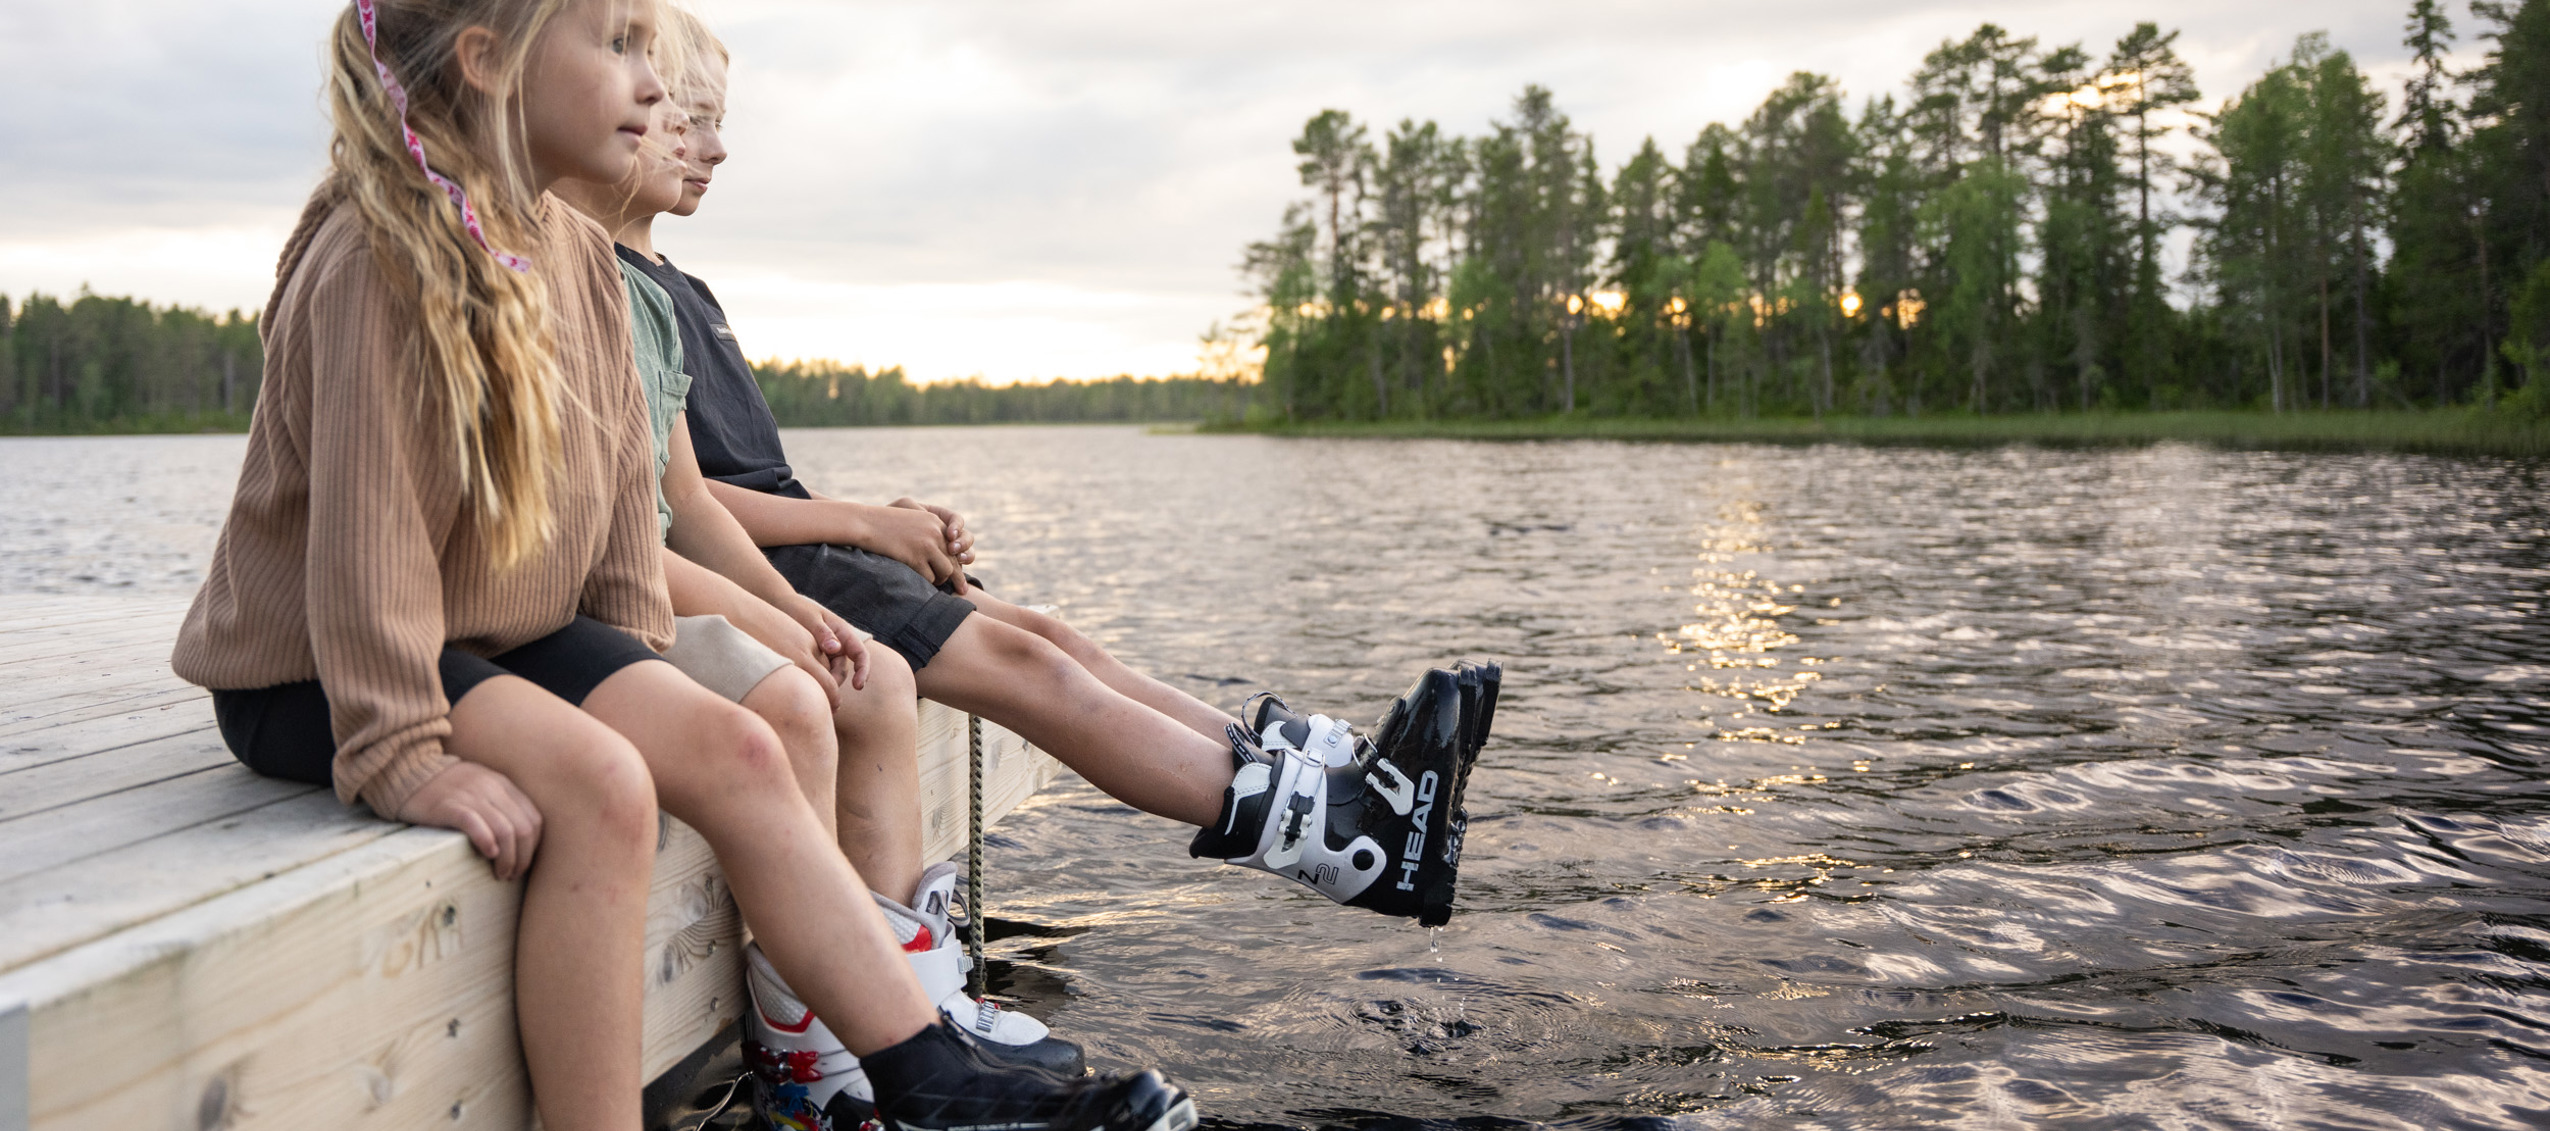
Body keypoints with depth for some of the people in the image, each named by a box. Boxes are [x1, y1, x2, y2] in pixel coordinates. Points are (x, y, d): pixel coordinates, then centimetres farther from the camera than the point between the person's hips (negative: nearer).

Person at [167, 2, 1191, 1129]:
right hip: (314, 673, -7)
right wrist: (401, 755, -26)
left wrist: (638, 666, 5)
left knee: (734, 748, -11)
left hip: (513, 633, 7)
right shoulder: (381, 257, -22)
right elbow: (363, 522, -25)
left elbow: (620, 472, 9)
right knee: (599, 782, -30)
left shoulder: (580, 252, 4)